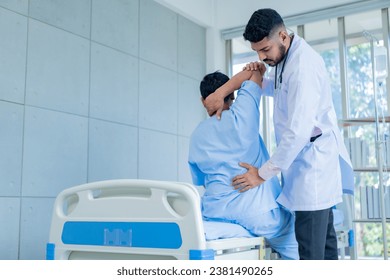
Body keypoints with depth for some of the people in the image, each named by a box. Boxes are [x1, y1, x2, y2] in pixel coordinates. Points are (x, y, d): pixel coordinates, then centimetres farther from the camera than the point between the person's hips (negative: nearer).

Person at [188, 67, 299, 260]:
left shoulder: (196, 136, 9)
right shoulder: (240, 115, -6)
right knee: (294, 254, 15)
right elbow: (255, 71, 5)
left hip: (213, 211, 5)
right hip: (258, 211, -5)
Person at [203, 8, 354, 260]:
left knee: (311, 246, -8)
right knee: (324, 241, 15)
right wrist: (223, 91, 10)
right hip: (307, 163, 10)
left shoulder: (303, 65, -20)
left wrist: (263, 174, -18)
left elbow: (299, 131, -25)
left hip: (314, 161, -10)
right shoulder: (285, 58, 11)